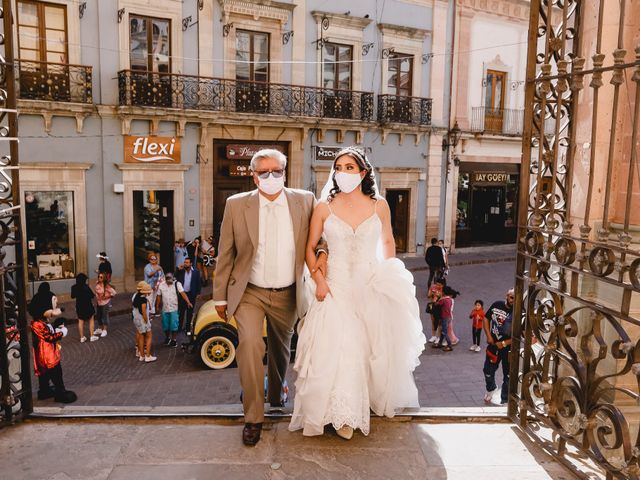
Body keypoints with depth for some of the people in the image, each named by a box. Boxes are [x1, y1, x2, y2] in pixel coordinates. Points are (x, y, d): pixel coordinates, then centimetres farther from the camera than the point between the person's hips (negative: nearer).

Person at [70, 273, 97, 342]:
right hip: (88, 306, -4)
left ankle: (82, 338, 20)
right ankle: (92, 336, 17)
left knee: (80, 322, 14)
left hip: (79, 306, 4)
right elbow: (92, 296, -17)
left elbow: (72, 296, 5)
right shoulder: (86, 287, -23)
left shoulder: (74, 287, -8)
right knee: (91, 320, 14)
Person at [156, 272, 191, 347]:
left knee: (174, 325, -3)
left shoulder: (177, 284, -7)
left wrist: (188, 302, -28)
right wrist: (157, 306, 8)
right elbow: (159, 296, 8)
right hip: (165, 309, 3)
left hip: (174, 309, -3)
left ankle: (174, 340, 12)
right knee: (165, 325, 13)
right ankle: (167, 338, 34)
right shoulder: (161, 285, 3)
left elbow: (183, 293, -18)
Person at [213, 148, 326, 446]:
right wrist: (220, 296, 0)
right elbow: (225, 254, -2)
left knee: (281, 350, 19)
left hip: (288, 295, 2)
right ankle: (253, 417, -4)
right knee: (249, 344, -22)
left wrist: (323, 253, -11)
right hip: (250, 293, -2)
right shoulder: (236, 205, -7)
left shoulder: (304, 201, -5)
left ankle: (276, 395, 49)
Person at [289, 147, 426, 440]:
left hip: (371, 287, 1)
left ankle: (376, 400, 38)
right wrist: (318, 279, -8)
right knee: (337, 349, -3)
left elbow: (388, 242, 14)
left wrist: (388, 276, 5)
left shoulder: (379, 205, 0)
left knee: (373, 348, 13)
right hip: (336, 287, -1)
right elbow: (310, 248, 4)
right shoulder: (324, 207, -2)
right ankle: (344, 414, 14)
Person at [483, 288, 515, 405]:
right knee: (488, 370, 18)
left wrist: (504, 343, -20)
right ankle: (491, 389, 48)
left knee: (508, 376, 9)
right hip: (493, 345, 4)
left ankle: (504, 401, 25)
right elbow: (486, 318, 6)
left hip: (509, 349, -4)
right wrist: (488, 336, -4)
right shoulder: (497, 305, -5)